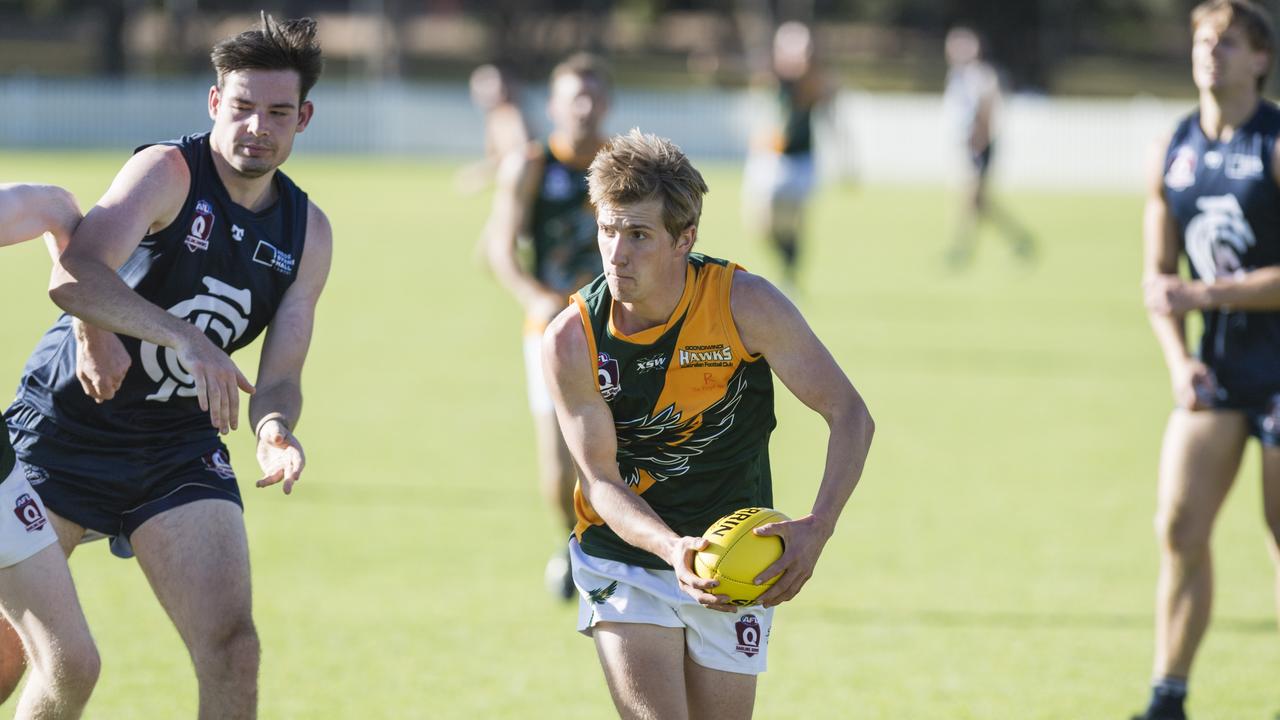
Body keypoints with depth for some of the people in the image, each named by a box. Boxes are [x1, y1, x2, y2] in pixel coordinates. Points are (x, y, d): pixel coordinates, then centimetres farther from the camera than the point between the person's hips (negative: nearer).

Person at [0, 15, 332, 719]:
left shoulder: (307, 233, 4)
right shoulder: (168, 172, -14)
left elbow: (280, 376, 3)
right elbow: (72, 276, -30)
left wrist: (274, 426, -21)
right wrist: (185, 339, -42)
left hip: (177, 448, 4)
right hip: (64, 428, -4)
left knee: (232, 649, -12)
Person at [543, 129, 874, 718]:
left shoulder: (745, 304, -18)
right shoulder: (572, 341, -17)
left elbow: (850, 414, -13)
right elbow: (601, 480, -13)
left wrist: (818, 527, -29)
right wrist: (671, 548, -32)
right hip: (623, 557, -1)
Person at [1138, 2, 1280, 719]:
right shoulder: (1172, 153, 7)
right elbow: (1160, 276, 13)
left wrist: (1210, 293, -21)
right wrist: (1179, 359, -2)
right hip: (1215, 364, 5)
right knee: (1179, 526, -4)